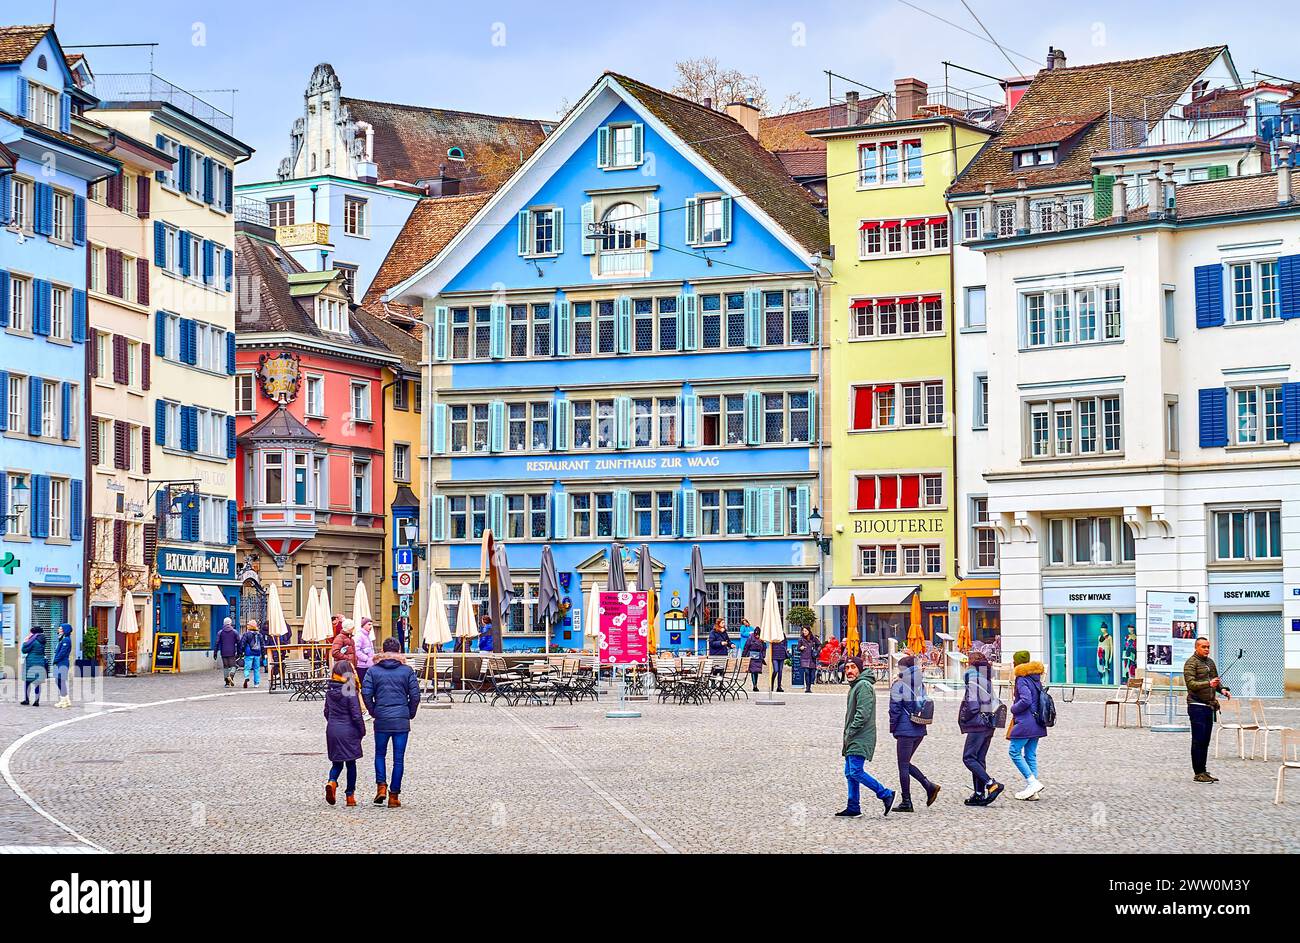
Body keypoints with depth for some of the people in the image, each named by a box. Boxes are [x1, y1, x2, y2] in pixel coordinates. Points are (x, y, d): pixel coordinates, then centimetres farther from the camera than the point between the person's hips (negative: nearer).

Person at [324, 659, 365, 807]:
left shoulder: (329, 691, 1)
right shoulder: (350, 692, -16)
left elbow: (327, 711, 10)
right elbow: (356, 715, -15)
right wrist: (362, 730, -2)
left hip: (332, 730, 4)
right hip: (348, 731, -4)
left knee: (337, 762, 14)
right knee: (351, 763, 10)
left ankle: (331, 782, -15)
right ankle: (350, 795, 14)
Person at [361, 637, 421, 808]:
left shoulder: (373, 670, 1)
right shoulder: (407, 670, 0)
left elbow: (365, 693, -6)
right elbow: (415, 695, -2)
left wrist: (373, 711, 7)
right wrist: (410, 714, 11)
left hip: (381, 720, 0)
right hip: (402, 720, 0)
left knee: (380, 754, 18)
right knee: (398, 758, 5)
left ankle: (381, 786, 1)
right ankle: (394, 795, 5)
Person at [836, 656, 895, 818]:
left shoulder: (863, 686, -13)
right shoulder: (853, 687, 20)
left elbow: (863, 714, -21)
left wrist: (850, 733, -17)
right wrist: (846, 738, 18)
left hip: (860, 739, -10)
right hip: (852, 740, 10)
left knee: (856, 772, -15)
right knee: (850, 773, 9)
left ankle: (885, 794, -6)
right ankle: (853, 808, 12)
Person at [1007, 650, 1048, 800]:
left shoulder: (1022, 679, -13)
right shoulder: (1036, 678, 13)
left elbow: (1026, 700, -24)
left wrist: (1013, 708, -7)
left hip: (1025, 722, -9)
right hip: (1037, 723, 9)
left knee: (1015, 752, -2)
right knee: (1031, 755, 10)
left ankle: (1032, 782, -11)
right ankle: (1032, 791, 8)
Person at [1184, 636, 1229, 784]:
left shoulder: (1210, 662, 17)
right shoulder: (1191, 663, -8)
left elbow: (1217, 679, 26)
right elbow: (1190, 683, -18)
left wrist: (1222, 689, 5)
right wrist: (1208, 684, -31)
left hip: (1209, 706, 8)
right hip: (1197, 706, -8)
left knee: (1205, 741, 11)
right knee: (1198, 741, -7)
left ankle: (1203, 772, 16)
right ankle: (1198, 773, -5)